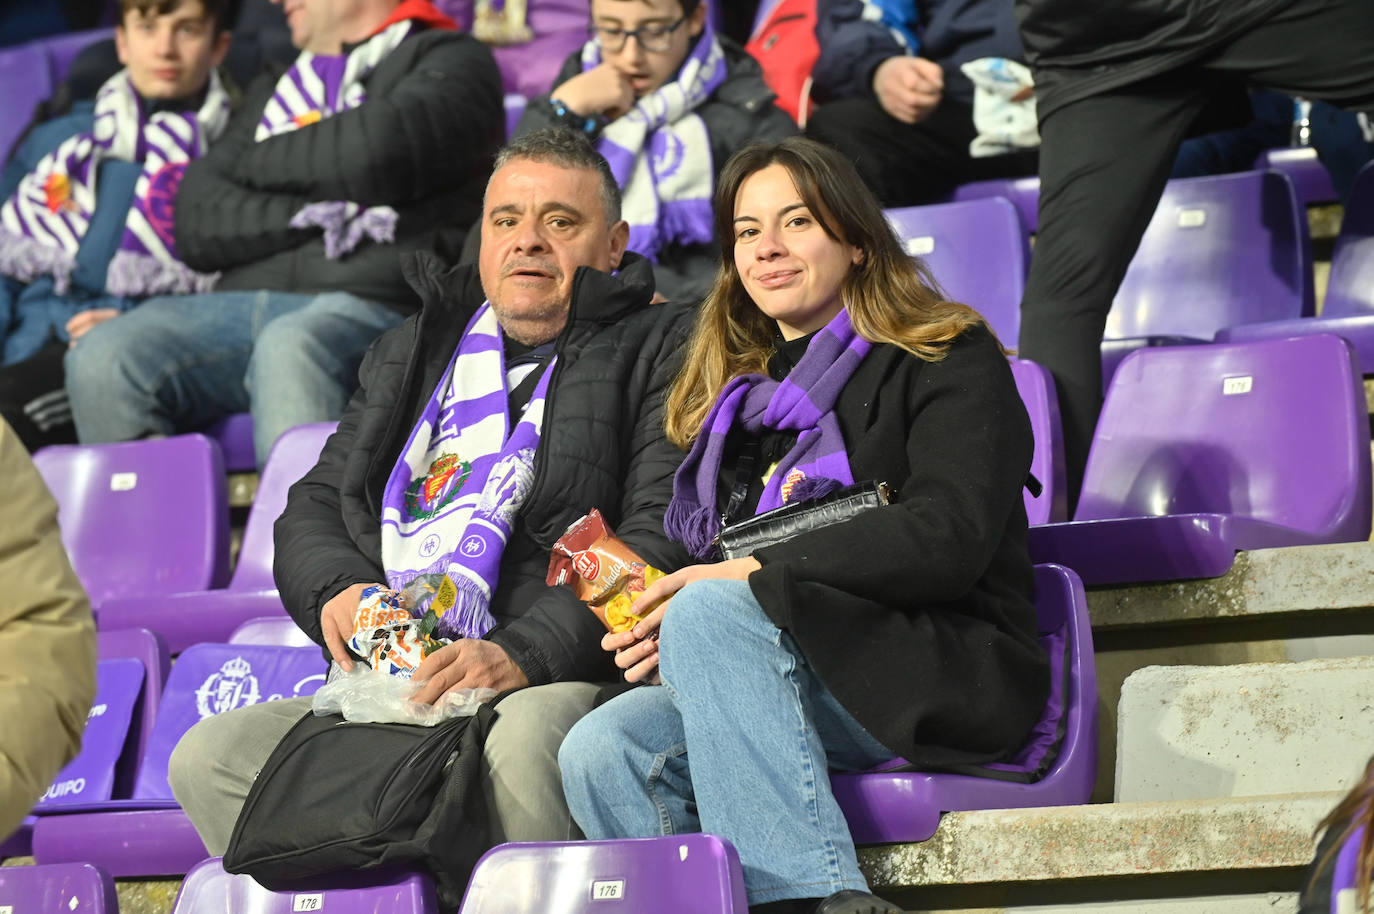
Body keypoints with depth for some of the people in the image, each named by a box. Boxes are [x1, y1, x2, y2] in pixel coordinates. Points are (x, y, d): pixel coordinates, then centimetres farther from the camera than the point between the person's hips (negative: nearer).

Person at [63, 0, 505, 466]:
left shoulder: (452, 60, 14)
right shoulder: (270, 92, 31)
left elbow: (374, 153, -8)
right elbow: (194, 222, 16)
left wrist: (258, 162, 11)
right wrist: (304, 215, -2)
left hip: (371, 307, -5)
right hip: (240, 302, 5)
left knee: (290, 349, -39)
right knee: (101, 359, -23)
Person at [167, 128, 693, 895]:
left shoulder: (661, 350, 9)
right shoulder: (412, 352, 29)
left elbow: (663, 536, -5)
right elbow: (313, 505, 26)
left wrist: (523, 653, -18)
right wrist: (336, 591, 1)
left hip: (562, 679, -6)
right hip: (387, 682, 6)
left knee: (524, 747, -40)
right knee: (208, 757, -17)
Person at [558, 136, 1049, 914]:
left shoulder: (947, 361, 6)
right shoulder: (737, 395, 25)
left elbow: (950, 541, -10)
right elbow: (703, 558, 22)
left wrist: (754, 571, -14)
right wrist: (652, 628, -3)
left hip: (952, 678, -5)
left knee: (710, 611, -32)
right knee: (603, 750, -25)